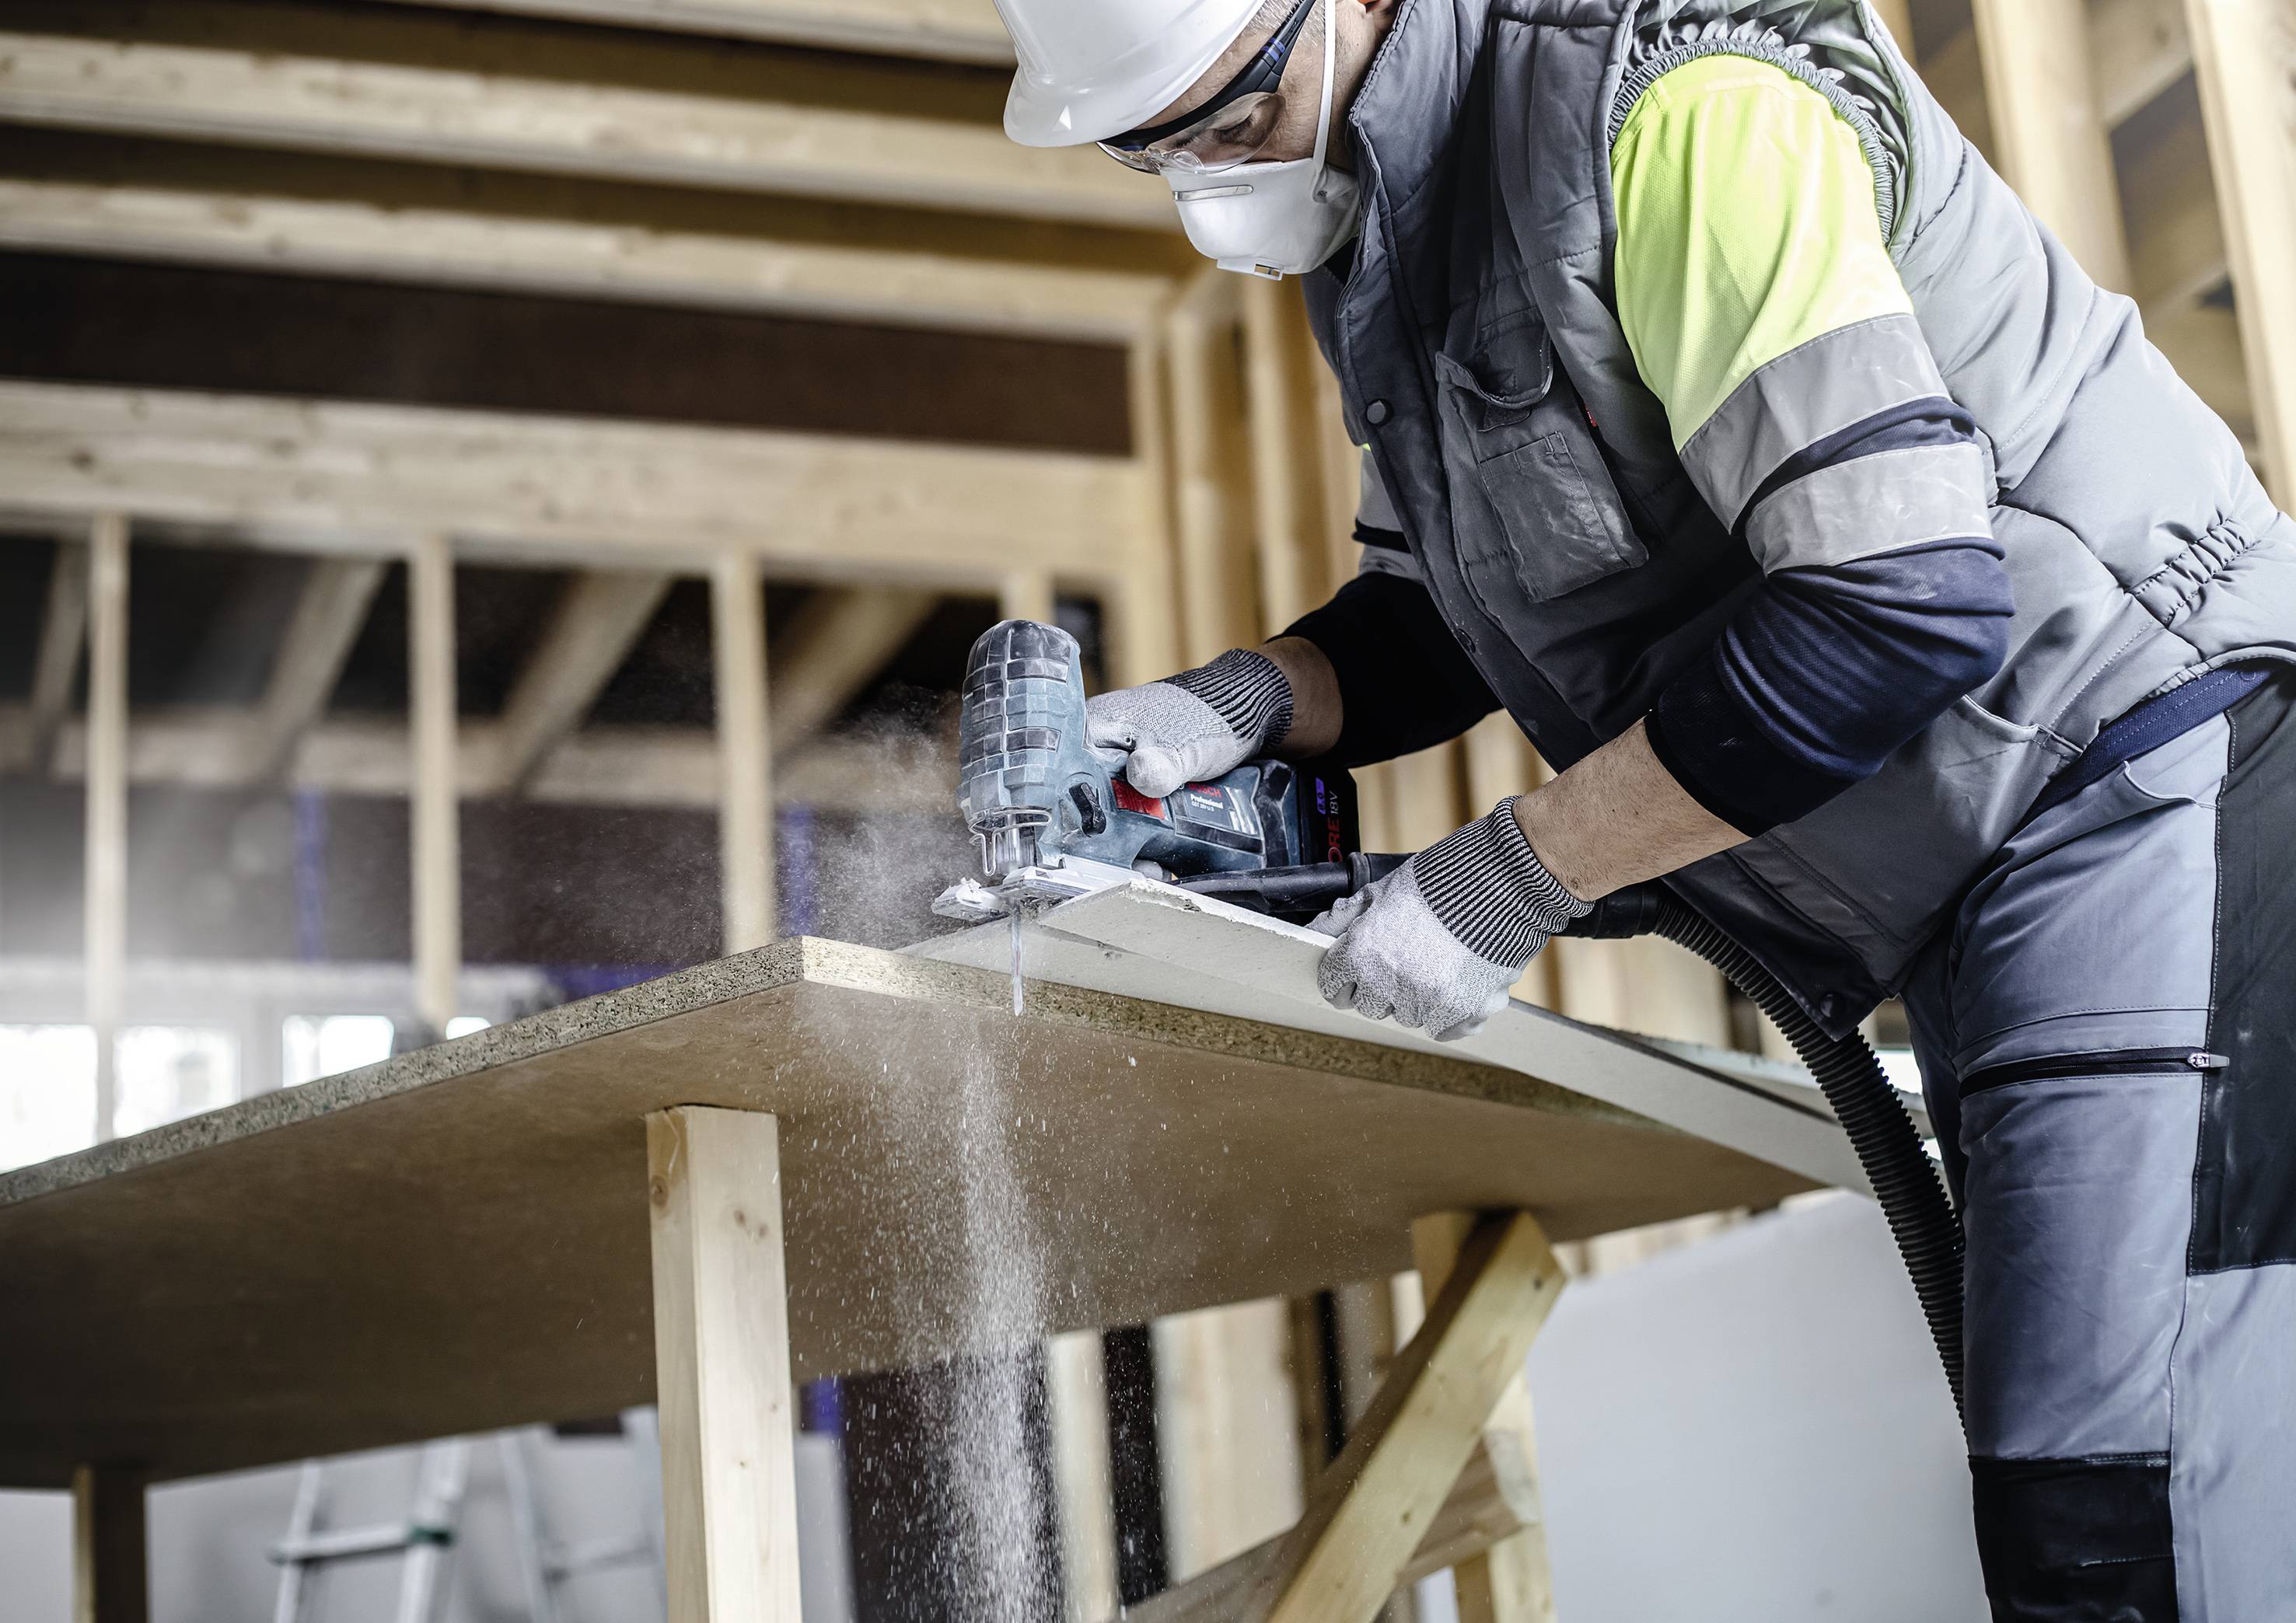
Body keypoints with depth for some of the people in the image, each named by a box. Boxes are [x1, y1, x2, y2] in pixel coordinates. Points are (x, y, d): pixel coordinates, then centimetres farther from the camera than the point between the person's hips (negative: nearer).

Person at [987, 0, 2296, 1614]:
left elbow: (1900, 598, -27)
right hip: (1967, 916, 9)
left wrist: (1505, 884, -20)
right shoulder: (1379, 239, 10)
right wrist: (1242, 700, -3)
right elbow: (1446, 616, 19)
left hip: (2143, 797, -9)